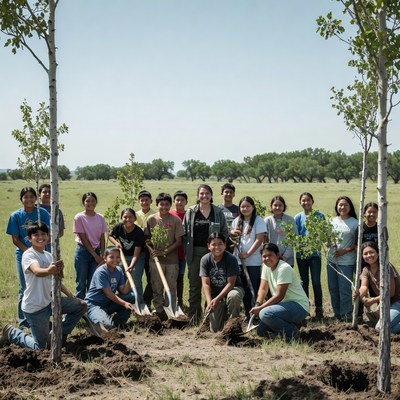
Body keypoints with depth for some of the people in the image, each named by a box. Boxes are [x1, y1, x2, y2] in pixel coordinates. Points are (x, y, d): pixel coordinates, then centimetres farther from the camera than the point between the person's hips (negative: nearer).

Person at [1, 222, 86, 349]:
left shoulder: (48, 255, 8)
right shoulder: (28, 255, -17)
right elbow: (37, 272, -39)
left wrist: (70, 295, 8)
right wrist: (49, 271, -61)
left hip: (50, 301, 8)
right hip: (34, 307, -7)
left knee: (81, 306, 3)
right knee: (41, 347, -1)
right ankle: (11, 332, 23)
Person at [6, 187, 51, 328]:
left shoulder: (42, 213, -3)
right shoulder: (16, 216, -2)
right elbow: (15, 239, -4)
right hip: (23, 255, 0)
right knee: (24, 289, 7)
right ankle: (23, 321, 17)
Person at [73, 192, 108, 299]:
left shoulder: (100, 218, 4)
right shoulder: (79, 217, -7)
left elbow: (102, 238, 6)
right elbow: (83, 238, -9)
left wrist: (102, 255, -4)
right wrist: (95, 255, -11)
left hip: (96, 251, 3)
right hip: (83, 251, -3)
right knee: (81, 283, 2)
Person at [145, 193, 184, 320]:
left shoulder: (176, 220, -6)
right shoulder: (151, 219, -1)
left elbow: (178, 241, -6)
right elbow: (146, 238, 6)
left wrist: (165, 252, -15)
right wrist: (152, 250, -11)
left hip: (172, 259, -1)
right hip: (155, 259, 1)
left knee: (171, 287, 7)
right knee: (157, 287, 9)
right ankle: (159, 311, 20)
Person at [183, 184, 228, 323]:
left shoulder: (218, 212, 4)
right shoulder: (190, 212, 4)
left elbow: (225, 232, 7)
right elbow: (184, 232, 5)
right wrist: (187, 249, -4)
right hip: (195, 253, 0)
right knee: (194, 285, 4)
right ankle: (194, 317, 11)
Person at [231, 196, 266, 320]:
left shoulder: (258, 220, -5)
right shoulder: (237, 221, 11)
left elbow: (259, 239, -11)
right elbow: (232, 234, 23)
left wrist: (247, 254, -16)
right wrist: (232, 232, -2)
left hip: (253, 260, -5)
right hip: (239, 260, 5)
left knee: (254, 288, -2)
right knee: (244, 288, 10)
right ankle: (247, 313, 19)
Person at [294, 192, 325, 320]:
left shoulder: (319, 216, 1)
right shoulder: (298, 217, 4)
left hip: (315, 253, -2)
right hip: (301, 253, 2)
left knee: (316, 281, -4)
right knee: (304, 282, 10)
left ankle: (319, 309, 5)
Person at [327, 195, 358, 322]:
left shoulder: (355, 223, -5)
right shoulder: (332, 221, 8)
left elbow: (357, 243, -5)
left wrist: (345, 251, -17)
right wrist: (330, 243, -7)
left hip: (346, 261, -5)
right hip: (332, 259, 5)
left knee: (344, 289, -5)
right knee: (333, 288, 11)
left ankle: (346, 315, 6)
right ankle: (337, 313, 23)